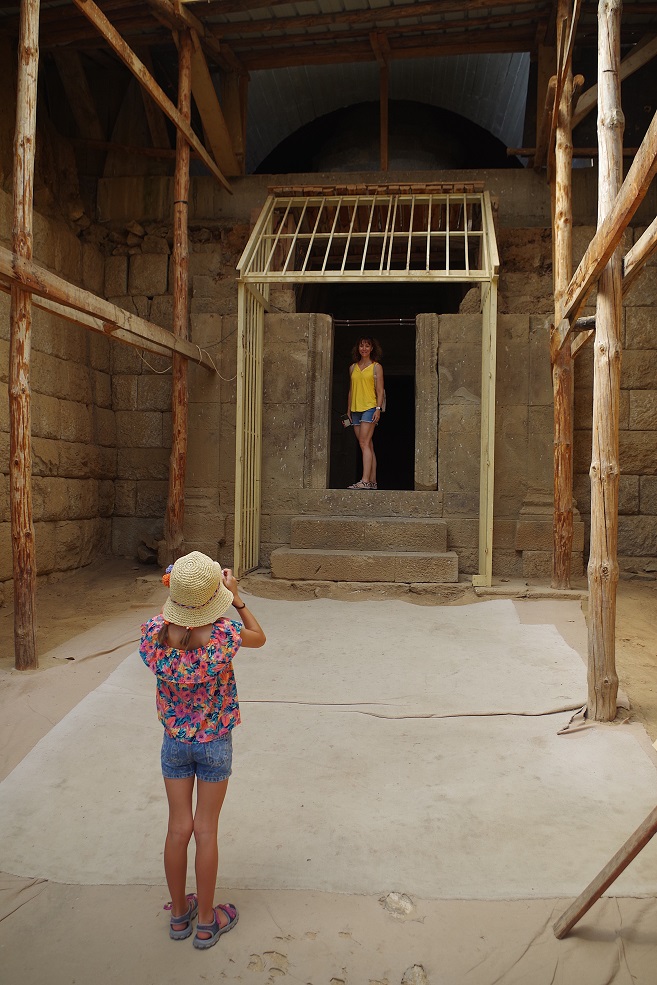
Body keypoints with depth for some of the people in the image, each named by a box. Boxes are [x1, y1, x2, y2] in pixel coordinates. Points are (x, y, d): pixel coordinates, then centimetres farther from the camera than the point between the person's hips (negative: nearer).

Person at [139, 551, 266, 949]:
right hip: (215, 743, -2)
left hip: (174, 742, 3)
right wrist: (237, 598, -4)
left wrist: (178, 593, 3)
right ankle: (207, 922, 29)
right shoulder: (223, 635, -27)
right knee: (206, 831, 11)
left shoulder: (155, 632, -19)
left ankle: (180, 914, 35)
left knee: (179, 829, 16)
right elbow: (260, 637, -5)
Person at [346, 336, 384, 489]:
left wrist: (378, 409, -12)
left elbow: (380, 391, -2)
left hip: (369, 408, -5)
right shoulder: (353, 367, 16)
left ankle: (365, 481, -22)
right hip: (356, 410, 5)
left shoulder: (376, 367, 3)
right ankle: (372, 482, 6)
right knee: (368, 446, 5)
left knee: (364, 443, -16)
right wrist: (348, 410, 15)